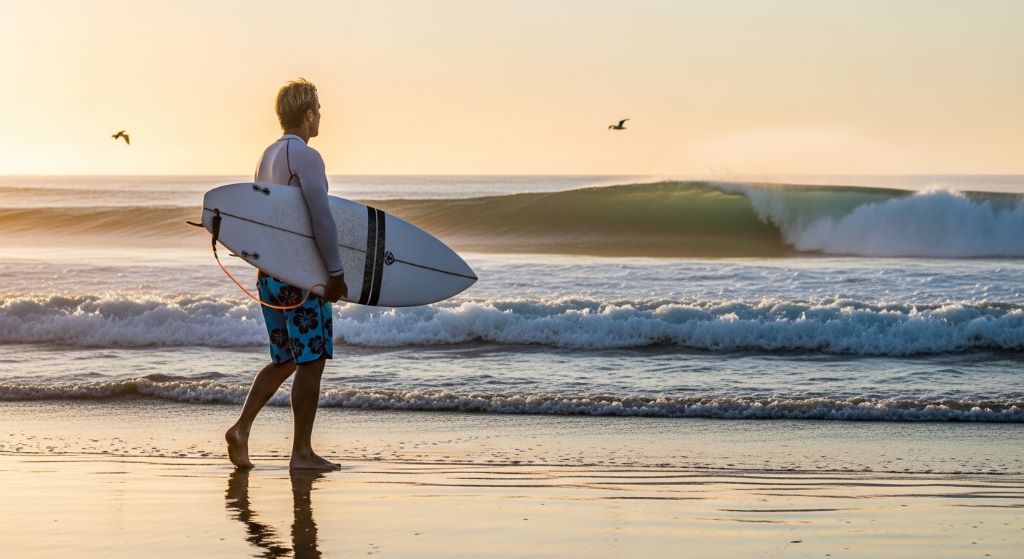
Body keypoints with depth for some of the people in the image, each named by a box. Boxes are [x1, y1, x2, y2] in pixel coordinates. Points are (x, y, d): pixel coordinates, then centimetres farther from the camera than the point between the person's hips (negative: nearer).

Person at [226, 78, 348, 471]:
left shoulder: (267, 157, 13)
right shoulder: (305, 156, -14)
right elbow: (321, 218, -20)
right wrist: (336, 272, -16)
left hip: (269, 274, 9)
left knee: (285, 360, 17)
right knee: (311, 362, -1)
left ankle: (241, 428, 6)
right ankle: (302, 452, 1)